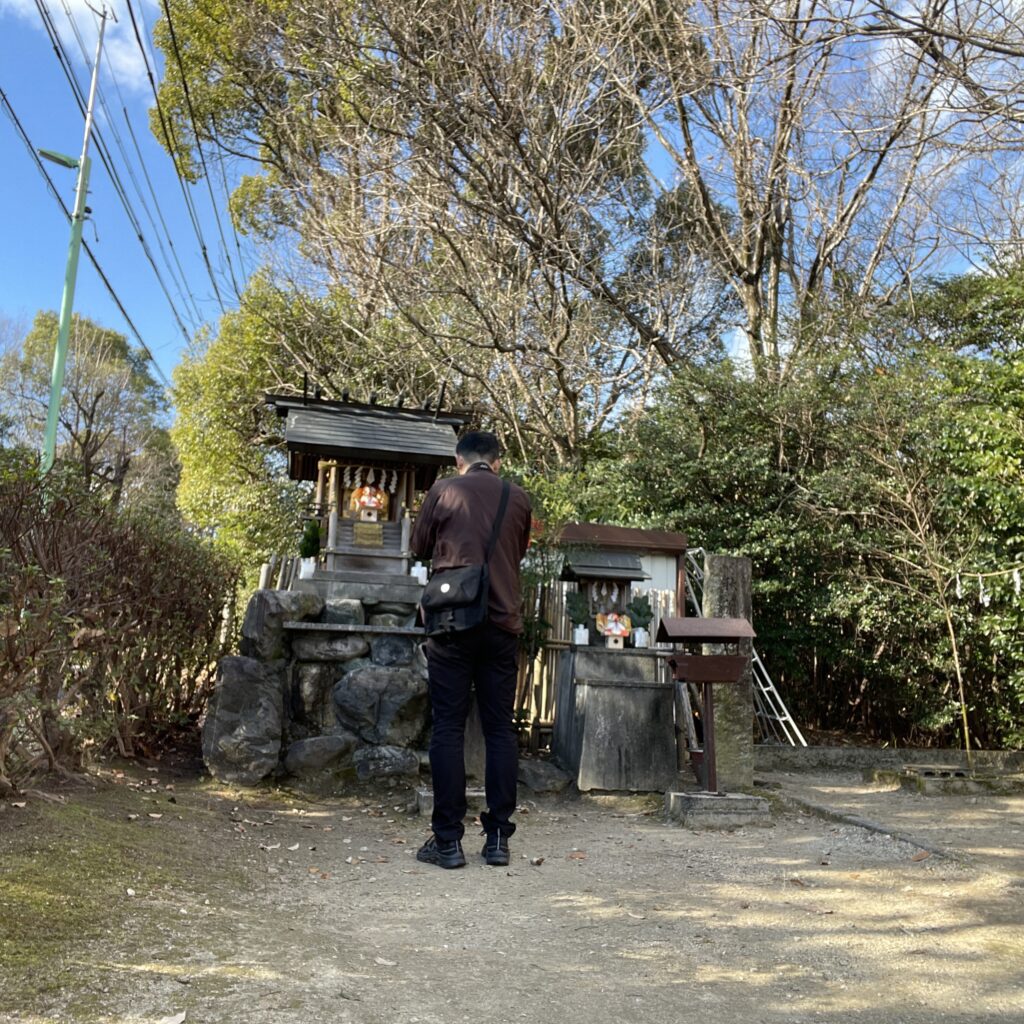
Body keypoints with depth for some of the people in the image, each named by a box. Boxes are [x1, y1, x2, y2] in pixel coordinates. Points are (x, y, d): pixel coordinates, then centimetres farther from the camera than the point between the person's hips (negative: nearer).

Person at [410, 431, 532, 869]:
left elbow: (420, 548, 11)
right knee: (500, 728, 8)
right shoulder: (518, 498, 5)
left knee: (448, 728, 3)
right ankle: (498, 837, 11)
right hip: (503, 623, 2)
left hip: (452, 622, -2)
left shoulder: (442, 491, -1)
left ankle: (448, 840, 5)